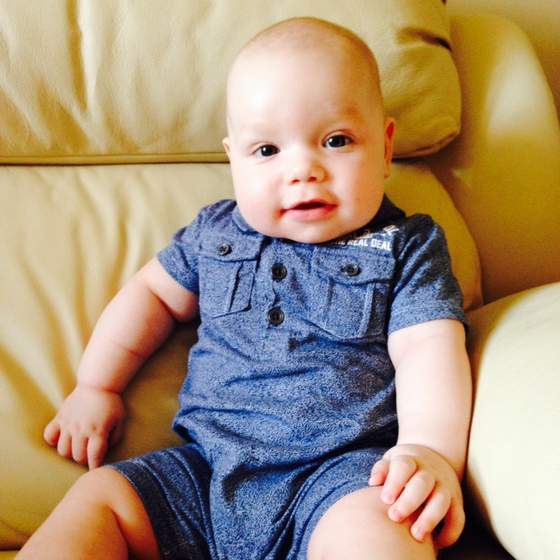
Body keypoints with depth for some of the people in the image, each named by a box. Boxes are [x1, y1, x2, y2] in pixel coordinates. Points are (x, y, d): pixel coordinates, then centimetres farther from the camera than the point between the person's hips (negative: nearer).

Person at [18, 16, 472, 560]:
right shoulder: (216, 232, 13)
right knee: (97, 497, -10)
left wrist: (432, 450, -25)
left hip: (343, 473, -4)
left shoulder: (406, 248, 2)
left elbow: (429, 350, -8)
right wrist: (94, 387, 19)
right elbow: (153, 291, 25)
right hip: (207, 470, 5)